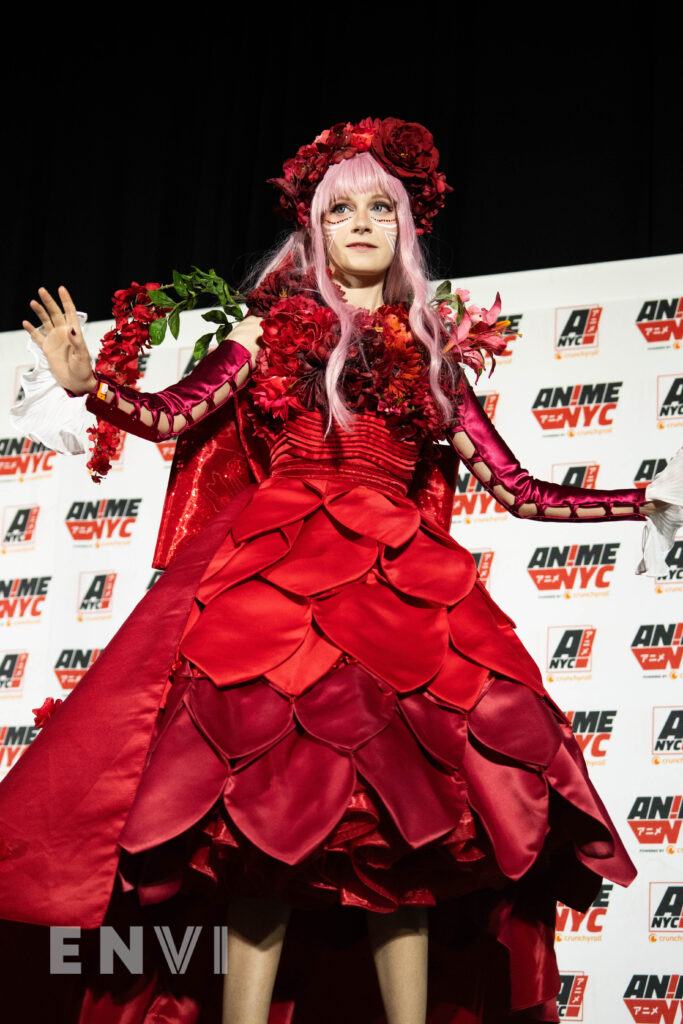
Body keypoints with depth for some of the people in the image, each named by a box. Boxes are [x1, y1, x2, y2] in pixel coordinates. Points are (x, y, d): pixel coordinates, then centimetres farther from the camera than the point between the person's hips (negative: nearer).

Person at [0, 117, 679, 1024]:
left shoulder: (431, 356, 20)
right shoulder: (273, 329, 16)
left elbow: (519, 489, 19)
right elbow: (174, 416, 3)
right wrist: (88, 384, -14)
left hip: (402, 581, 2)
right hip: (276, 570, -2)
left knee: (406, 819, -9)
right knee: (272, 805, -15)